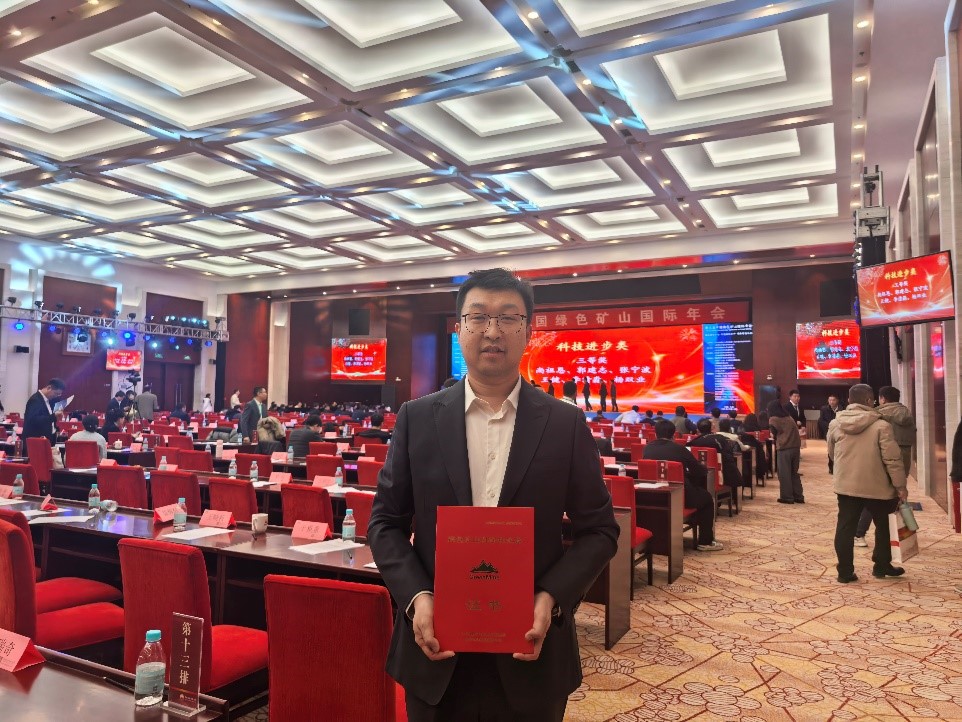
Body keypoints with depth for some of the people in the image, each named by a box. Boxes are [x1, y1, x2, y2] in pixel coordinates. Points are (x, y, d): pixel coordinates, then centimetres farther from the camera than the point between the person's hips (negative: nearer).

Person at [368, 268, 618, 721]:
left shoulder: (566, 424, -4)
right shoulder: (417, 419, -1)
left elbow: (598, 529, 0)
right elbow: (385, 522, 2)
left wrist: (551, 598, -14)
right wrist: (416, 596, -12)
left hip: (529, 650, 0)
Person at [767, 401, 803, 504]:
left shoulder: (773, 419, 0)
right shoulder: (789, 417, 17)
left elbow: (774, 432, 7)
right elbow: (793, 432, 17)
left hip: (784, 448, -6)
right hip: (796, 447, 6)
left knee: (784, 474, 3)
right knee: (794, 473, 16)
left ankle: (787, 497, 4)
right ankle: (798, 496, 17)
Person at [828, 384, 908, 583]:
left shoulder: (835, 424, 0)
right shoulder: (881, 425, -14)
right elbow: (892, 459, -14)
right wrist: (900, 485, -6)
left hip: (845, 485, 3)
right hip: (876, 486, -3)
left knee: (845, 527, 7)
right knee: (884, 527, 18)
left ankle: (845, 571, 8)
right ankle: (882, 566, 27)